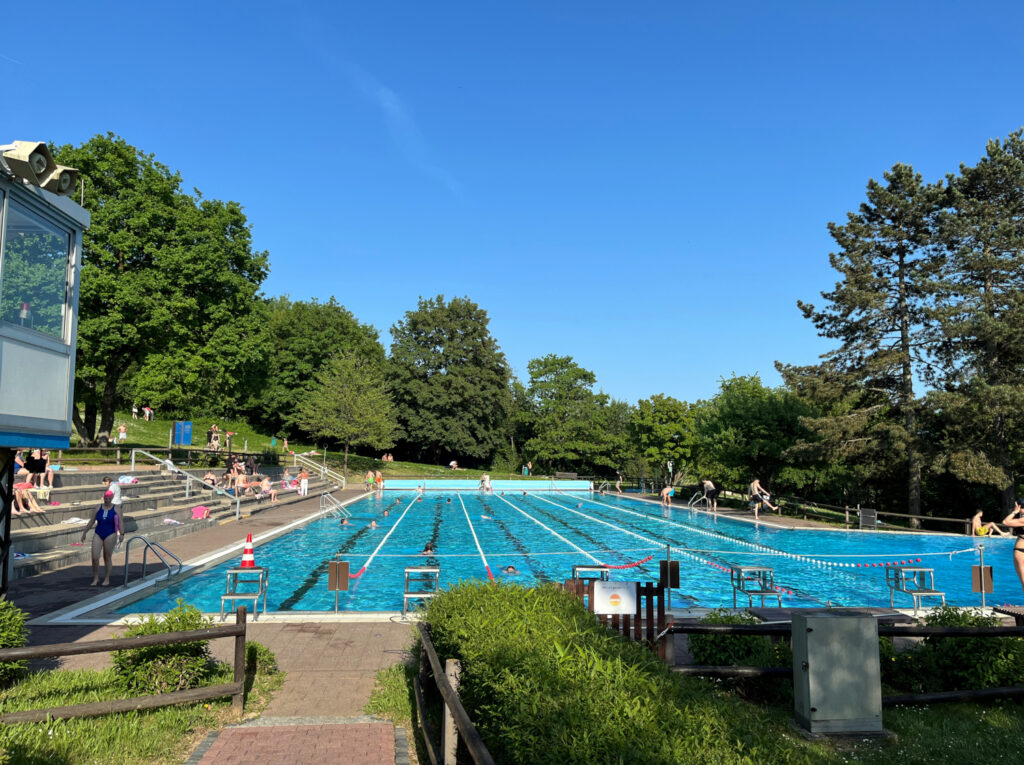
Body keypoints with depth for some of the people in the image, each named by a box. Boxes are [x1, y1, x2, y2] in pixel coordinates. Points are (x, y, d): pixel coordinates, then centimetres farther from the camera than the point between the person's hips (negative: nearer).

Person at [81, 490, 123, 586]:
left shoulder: (115, 509, -1)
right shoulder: (99, 508, 6)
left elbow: (120, 523, -8)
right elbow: (92, 521, 12)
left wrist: (121, 534, -21)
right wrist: (85, 532, 11)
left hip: (110, 535, -2)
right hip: (98, 535, 2)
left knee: (107, 558, 4)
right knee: (94, 557, -5)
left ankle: (107, 579, 14)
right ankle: (96, 578, 11)